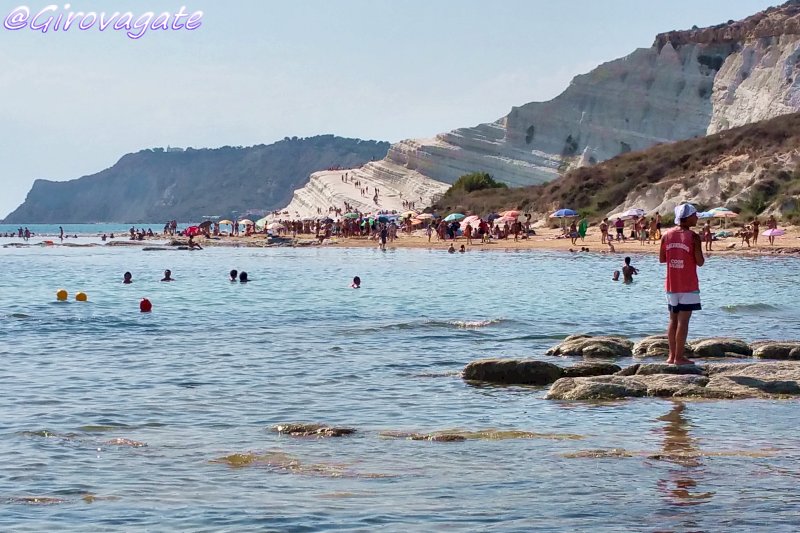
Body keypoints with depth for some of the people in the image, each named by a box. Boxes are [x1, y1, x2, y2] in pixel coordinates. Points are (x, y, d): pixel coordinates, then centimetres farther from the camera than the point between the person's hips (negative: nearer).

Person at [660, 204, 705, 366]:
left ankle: (672, 355, 15)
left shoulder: (667, 235, 3)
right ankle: (679, 357, -5)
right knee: (683, 320, -4)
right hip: (688, 285, -5)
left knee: (673, 319, 13)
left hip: (671, 285, 5)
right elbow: (700, 262, -12)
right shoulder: (693, 237, -12)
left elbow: (661, 259, 8)